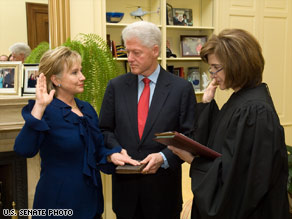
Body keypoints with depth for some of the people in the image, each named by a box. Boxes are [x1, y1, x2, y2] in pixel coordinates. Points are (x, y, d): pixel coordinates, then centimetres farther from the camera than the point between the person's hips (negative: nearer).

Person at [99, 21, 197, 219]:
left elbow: (189, 136, -5)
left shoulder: (182, 88, -4)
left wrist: (163, 157, -18)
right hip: (125, 183, 2)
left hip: (162, 187, -2)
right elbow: (105, 130, 7)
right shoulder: (116, 86, 3)